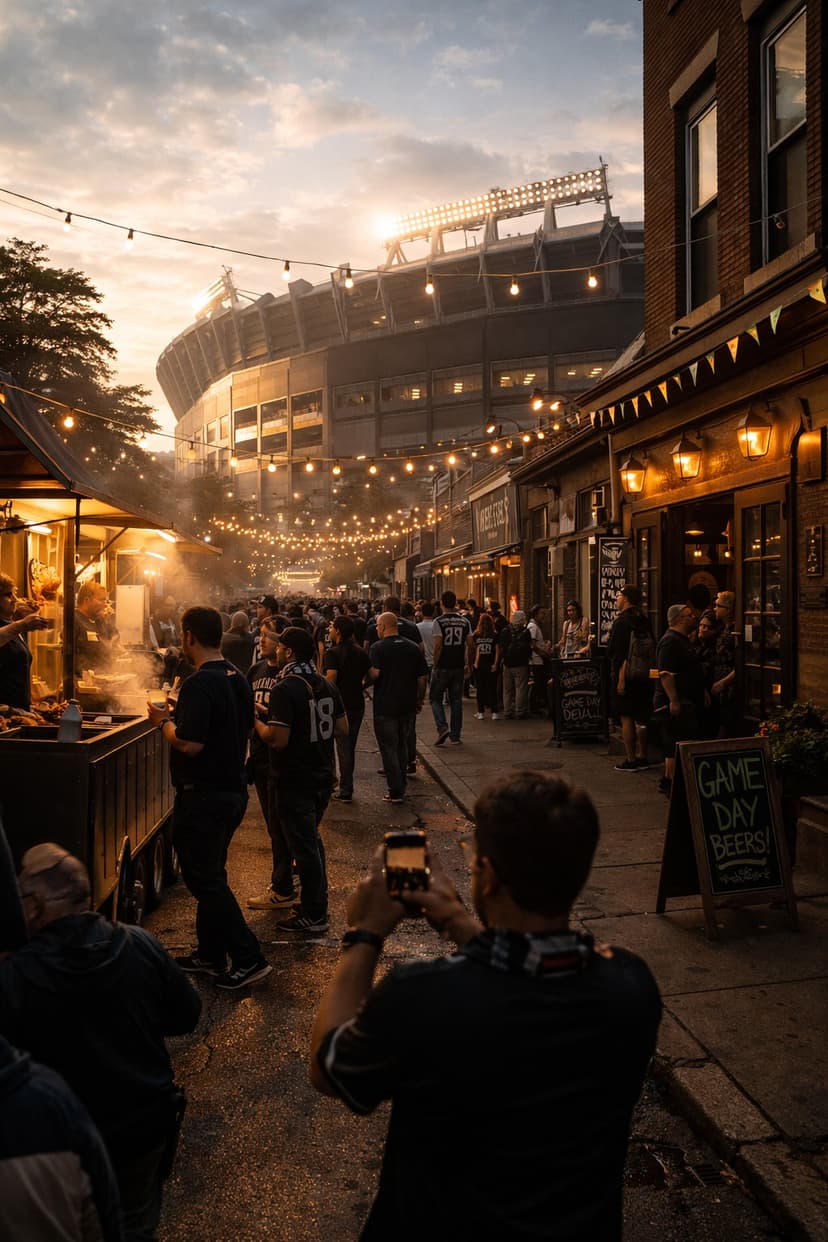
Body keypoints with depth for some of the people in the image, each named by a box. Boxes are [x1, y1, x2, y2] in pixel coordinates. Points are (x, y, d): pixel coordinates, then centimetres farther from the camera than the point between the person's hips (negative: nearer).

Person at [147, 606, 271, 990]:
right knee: (211, 874, 20)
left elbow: (190, 743, -27)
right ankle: (210, 954, 31)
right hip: (234, 789, 9)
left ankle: (248, 959, 6)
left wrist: (164, 720, -8)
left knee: (205, 879, 2)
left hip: (204, 796, -9)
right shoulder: (238, 679, 7)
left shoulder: (199, 684, -21)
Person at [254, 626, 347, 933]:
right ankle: (316, 901, 32)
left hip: (294, 781, -8)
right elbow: (343, 728, 10)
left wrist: (256, 720, -9)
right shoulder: (327, 685, 4)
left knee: (303, 845, 3)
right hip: (323, 776, 8)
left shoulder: (285, 689, -20)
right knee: (311, 839, 21)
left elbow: (278, 739, -25)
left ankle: (314, 916, 12)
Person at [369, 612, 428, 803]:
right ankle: (401, 785, 28)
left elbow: (374, 673, -23)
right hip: (408, 705, 5)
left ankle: (396, 791, 2)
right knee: (403, 746, 19)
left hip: (385, 705, -5)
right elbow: (423, 676, 6)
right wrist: (420, 699, 15)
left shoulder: (378, 647, -10)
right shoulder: (413, 647, 5)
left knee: (388, 748, 3)